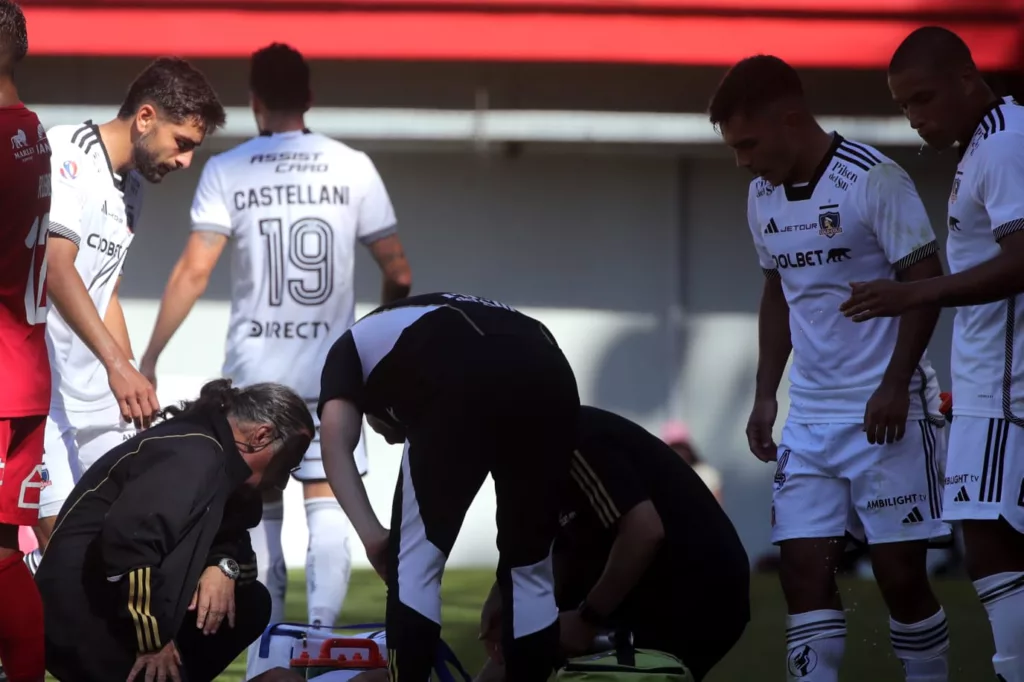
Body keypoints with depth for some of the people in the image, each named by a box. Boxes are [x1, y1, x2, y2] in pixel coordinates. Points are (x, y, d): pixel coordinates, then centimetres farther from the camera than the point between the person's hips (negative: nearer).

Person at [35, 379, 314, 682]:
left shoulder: (216, 453, 14)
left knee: (251, 604, 10)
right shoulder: (195, 456, -18)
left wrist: (225, 567, -1)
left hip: (118, 605, 10)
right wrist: (152, 638, -23)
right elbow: (129, 537, -31)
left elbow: (232, 540, 24)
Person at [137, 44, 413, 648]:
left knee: (262, 505, 12)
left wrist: (150, 357, -4)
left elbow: (193, 274, -10)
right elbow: (399, 273, 2)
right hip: (331, 366, 0)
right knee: (328, 502, 3)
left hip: (255, 369, 0)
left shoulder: (226, 172, -4)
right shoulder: (353, 168, -1)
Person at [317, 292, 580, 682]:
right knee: (530, 568, 19)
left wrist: (371, 534, 5)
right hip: (548, 377, 5)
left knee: (415, 563, 10)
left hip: (461, 382, -5)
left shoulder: (354, 347, 34)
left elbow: (335, 440, 11)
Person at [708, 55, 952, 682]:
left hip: (886, 412, -6)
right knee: (804, 569, -2)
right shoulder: (763, 196, 10)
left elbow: (925, 280, -12)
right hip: (811, 418, 7)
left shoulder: (873, 179, -13)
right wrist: (766, 394, 16)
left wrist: (896, 384, -18)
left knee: (900, 572, -3)